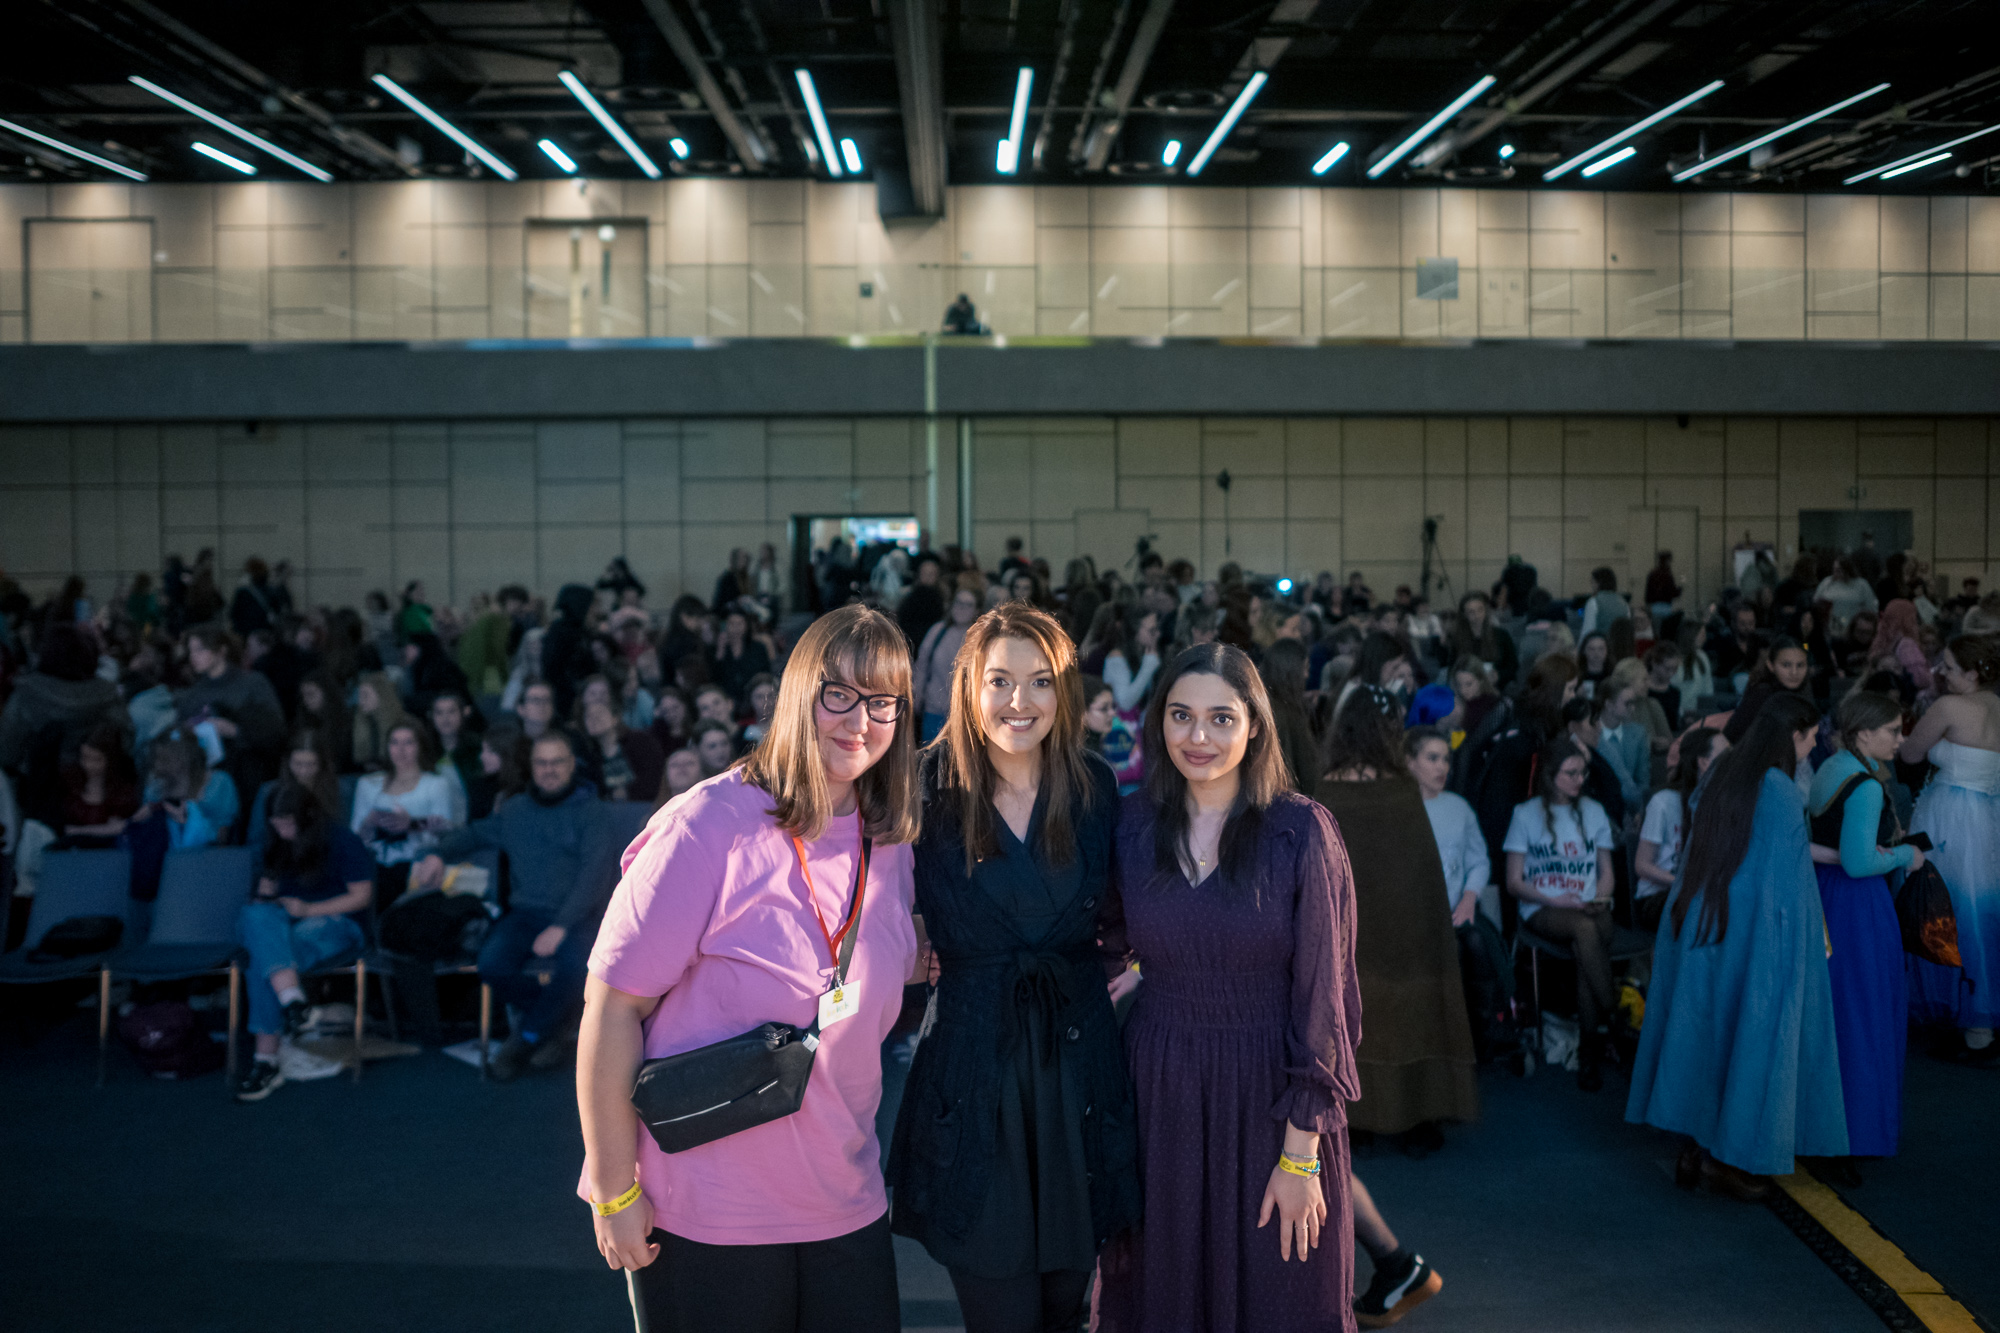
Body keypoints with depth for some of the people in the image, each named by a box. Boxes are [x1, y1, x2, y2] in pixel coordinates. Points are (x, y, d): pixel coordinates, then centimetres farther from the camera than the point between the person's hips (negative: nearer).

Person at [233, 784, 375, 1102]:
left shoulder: (342, 843, -1)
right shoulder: (276, 846, 18)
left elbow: (362, 896, -4)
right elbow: (267, 886, 29)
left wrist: (309, 910, -12)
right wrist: (263, 899, 4)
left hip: (333, 924, -5)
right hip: (283, 922, 5)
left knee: (263, 960, -34)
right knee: (255, 916, -34)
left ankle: (266, 1061, -37)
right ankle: (293, 1002, -48)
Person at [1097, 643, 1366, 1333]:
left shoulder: (1301, 831, -10)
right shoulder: (1132, 824, 0)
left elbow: (1319, 992, -10)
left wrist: (1301, 1155, -12)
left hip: (1269, 1100, -3)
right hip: (1158, 1091, 3)